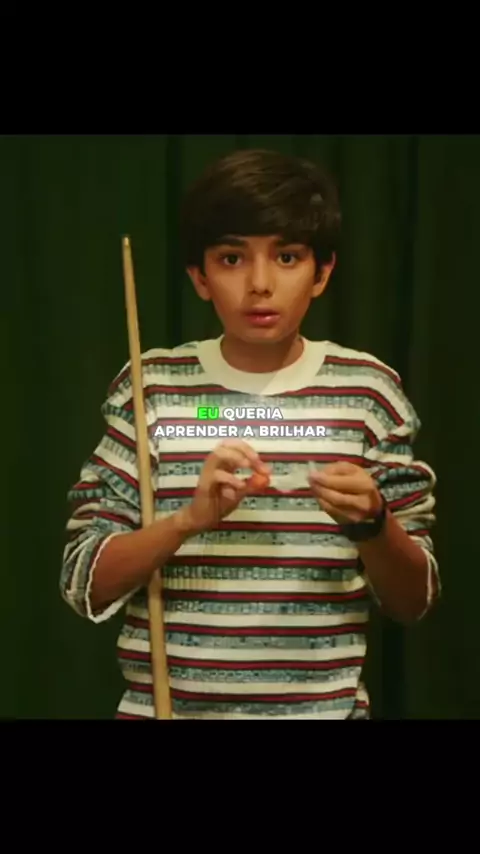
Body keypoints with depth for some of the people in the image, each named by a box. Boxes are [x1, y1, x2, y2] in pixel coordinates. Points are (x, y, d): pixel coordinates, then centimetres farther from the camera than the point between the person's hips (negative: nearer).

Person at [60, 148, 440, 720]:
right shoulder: (150, 387, -4)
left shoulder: (366, 390, -4)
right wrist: (191, 517, -20)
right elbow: (84, 585, -6)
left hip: (323, 708, 0)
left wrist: (372, 522, -20)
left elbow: (412, 602, -1)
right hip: (162, 706, 0)